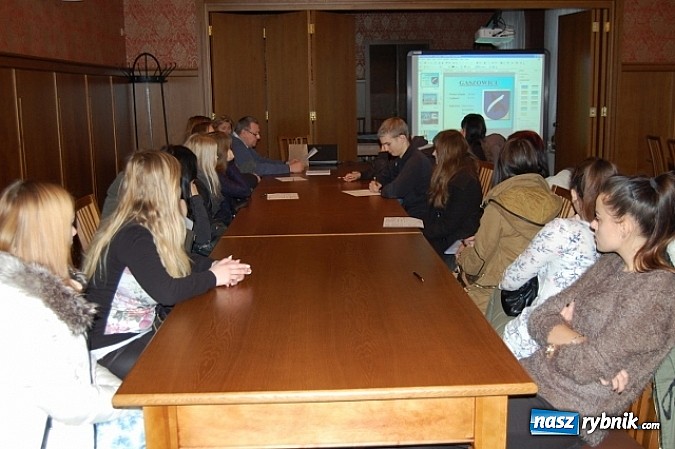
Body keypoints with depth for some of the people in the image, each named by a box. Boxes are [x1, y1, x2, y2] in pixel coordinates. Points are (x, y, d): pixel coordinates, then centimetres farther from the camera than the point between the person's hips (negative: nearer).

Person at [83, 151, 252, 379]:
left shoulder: (146, 226, 4)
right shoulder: (133, 236, -24)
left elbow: (178, 261, 15)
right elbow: (167, 291, -31)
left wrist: (214, 265, -4)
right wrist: (213, 277, -16)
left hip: (144, 327, 9)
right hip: (114, 346, -9)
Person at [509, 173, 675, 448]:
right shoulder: (610, 263, 7)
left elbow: (588, 366, -21)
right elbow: (541, 317, 5)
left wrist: (556, 338, -3)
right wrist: (575, 341, -14)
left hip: (568, 413, -7)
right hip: (535, 378, 7)